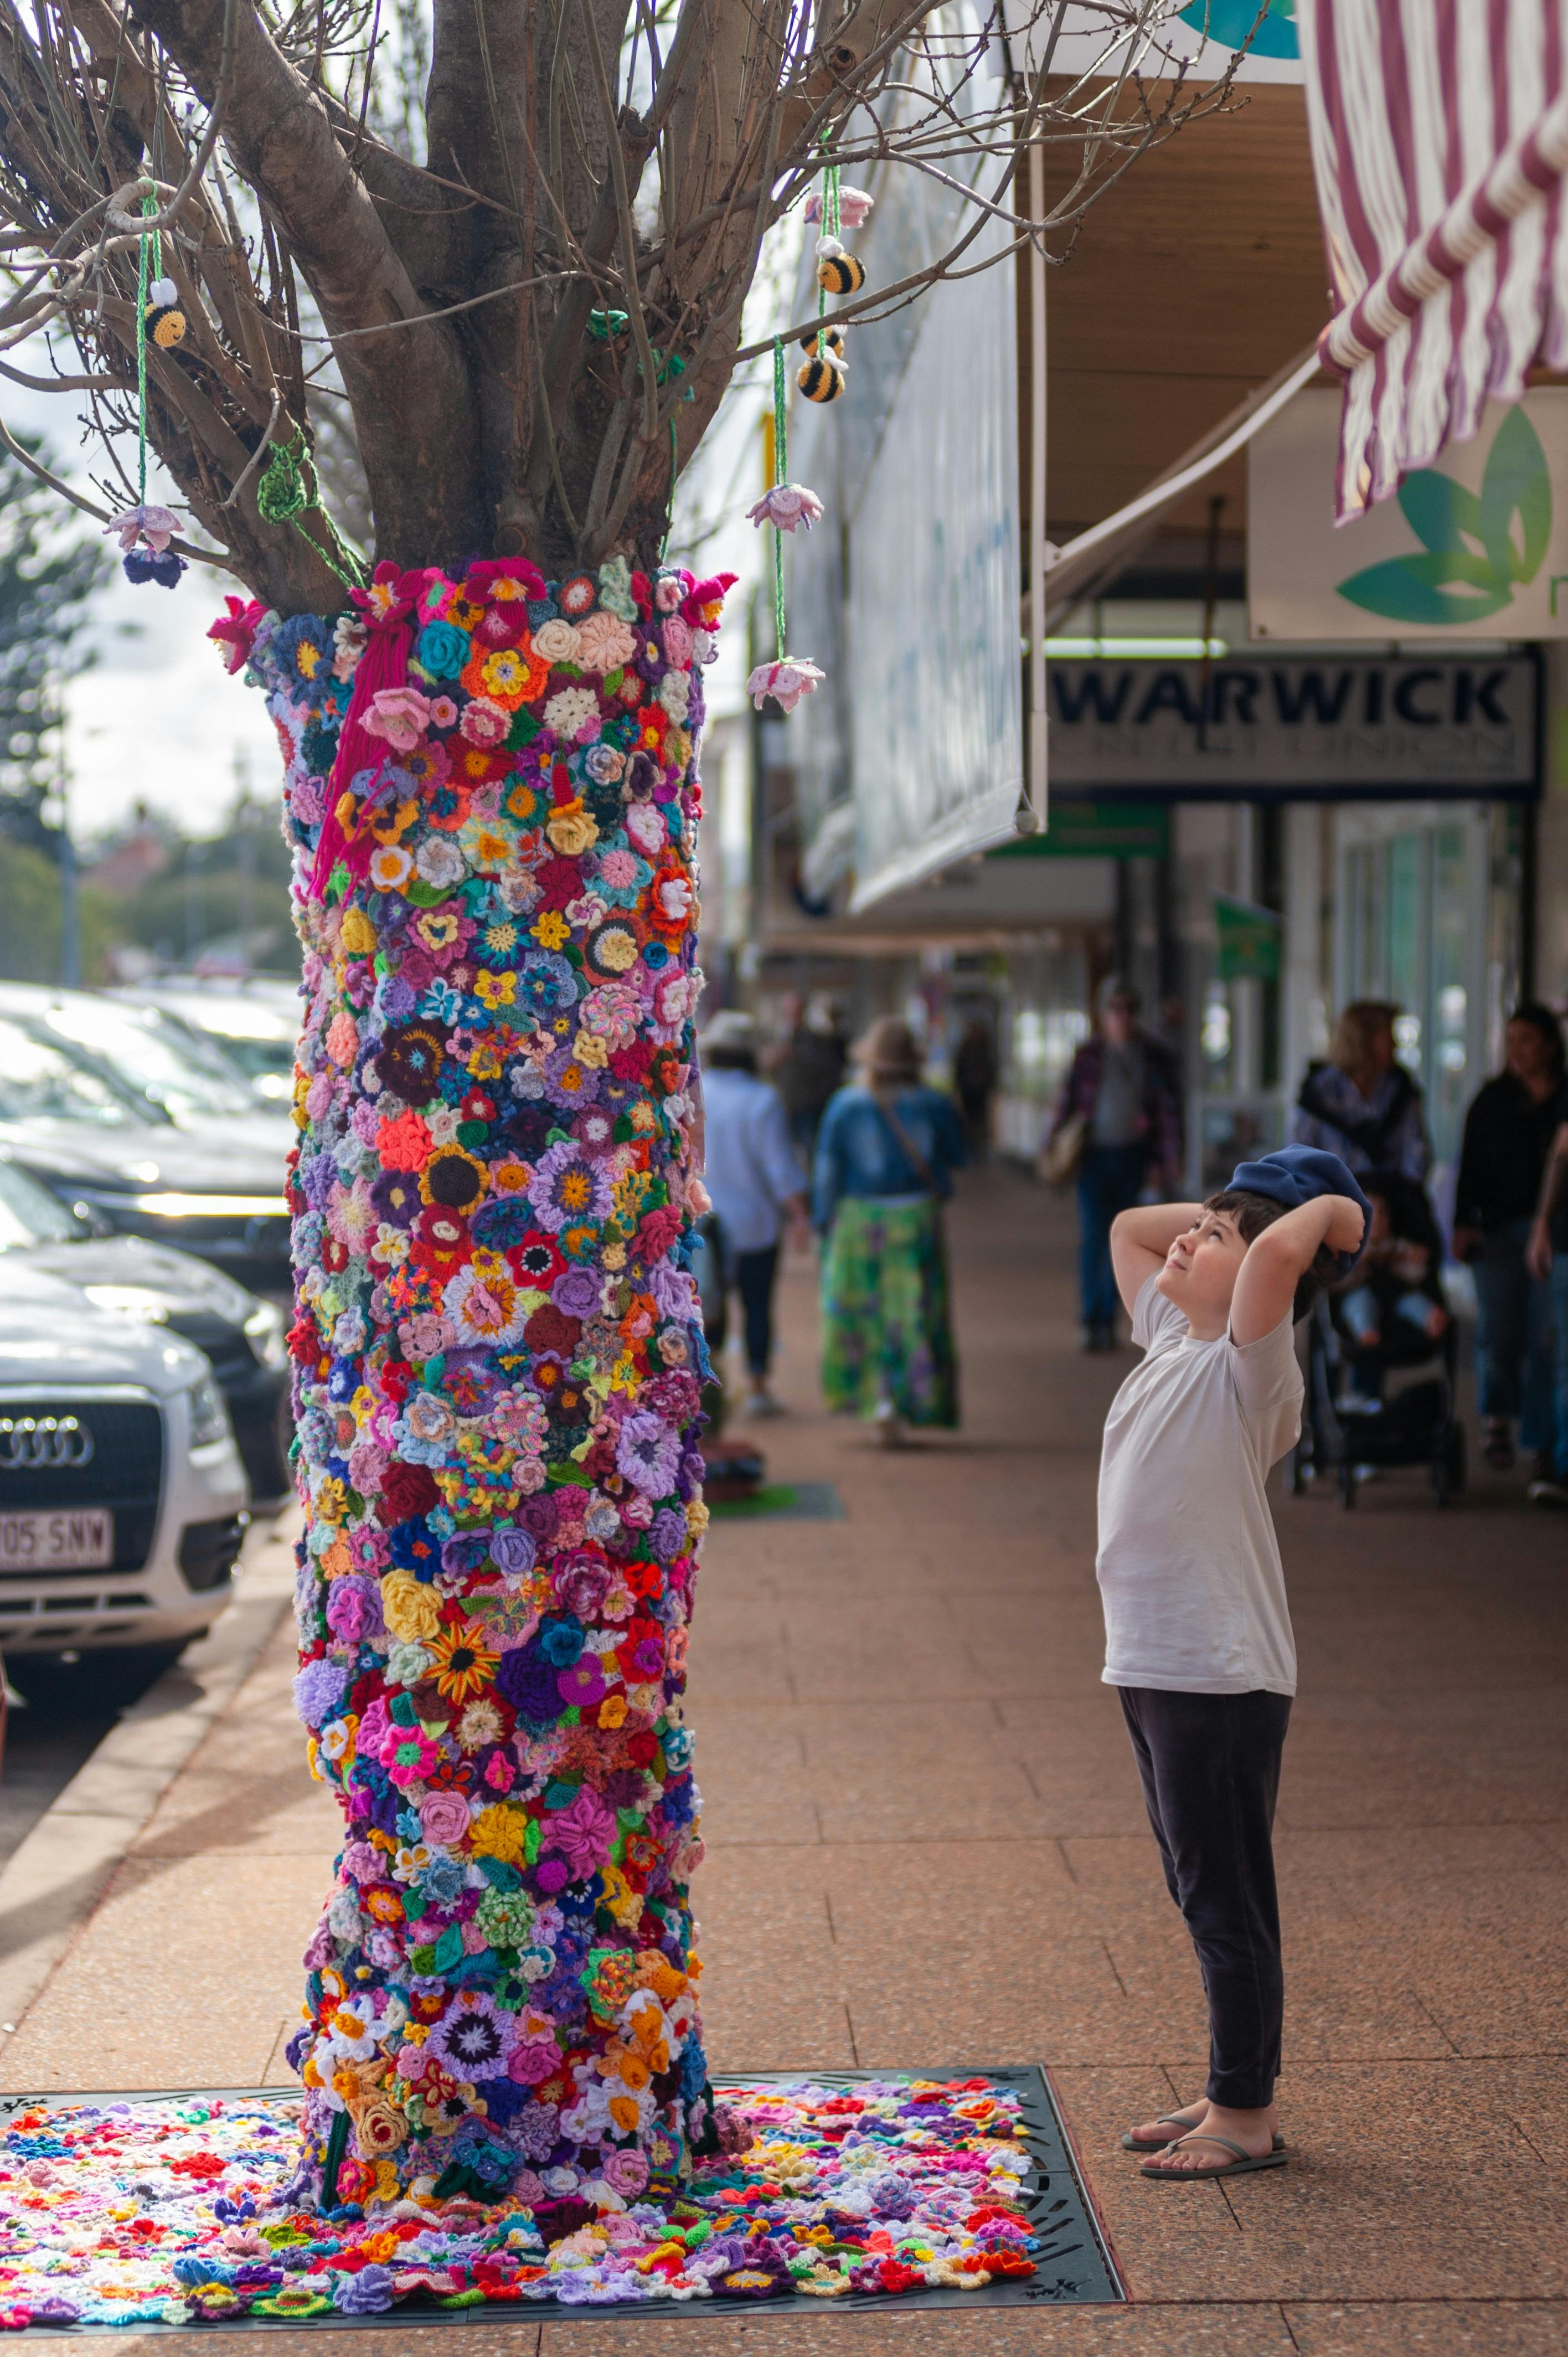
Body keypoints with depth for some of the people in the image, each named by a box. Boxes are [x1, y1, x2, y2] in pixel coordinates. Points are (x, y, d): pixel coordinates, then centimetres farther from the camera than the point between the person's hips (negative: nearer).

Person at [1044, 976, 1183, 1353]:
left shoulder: (1154, 1057, 2)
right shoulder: (1089, 1055, 1)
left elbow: (1169, 1110, 3)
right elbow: (1068, 1101, 5)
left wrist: (1167, 1162, -2)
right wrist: (1051, 1146, -1)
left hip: (1131, 1158, 1)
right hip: (1094, 1155, -1)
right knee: (1093, 1237, -8)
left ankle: (1108, 1320, 14)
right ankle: (1092, 1321, -5)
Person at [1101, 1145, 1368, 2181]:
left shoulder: (1248, 1368, -14)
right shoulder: (1173, 1340, 10)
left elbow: (1278, 1252, -33)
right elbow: (1128, 1226, 25)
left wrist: (1330, 1213, -13)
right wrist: (1225, 1208, 12)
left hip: (1222, 1676, -8)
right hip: (1154, 1665, 8)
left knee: (1226, 1900, 1)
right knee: (1206, 1897, 15)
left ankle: (1249, 2116, 11)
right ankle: (1232, 2095, 25)